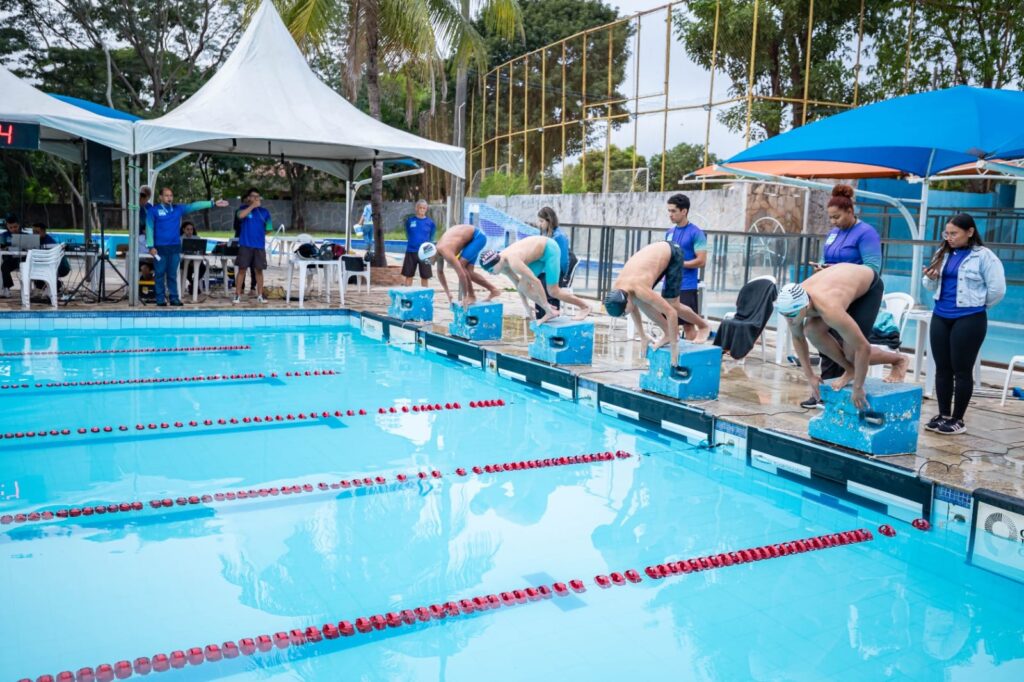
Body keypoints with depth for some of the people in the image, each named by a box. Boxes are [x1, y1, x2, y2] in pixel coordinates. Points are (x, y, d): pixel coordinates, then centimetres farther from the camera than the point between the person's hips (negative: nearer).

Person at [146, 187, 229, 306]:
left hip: (175, 247, 3)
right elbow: (149, 228, -4)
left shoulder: (178, 209, 10)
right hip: (160, 247, -3)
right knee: (160, 274, 1)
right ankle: (160, 299, 6)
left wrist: (213, 204, 0)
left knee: (172, 274, 7)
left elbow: (194, 206, 6)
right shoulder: (153, 210, 0)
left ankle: (174, 298, 9)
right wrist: (151, 246, -12)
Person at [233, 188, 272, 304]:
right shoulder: (244, 209, 3)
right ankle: (237, 295, 4)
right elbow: (240, 215, -21)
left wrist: (260, 233, 3)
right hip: (245, 245, -2)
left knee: (258, 270, 6)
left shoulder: (264, 212, 9)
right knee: (241, 269, -1)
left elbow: (269, 229, 15)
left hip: (259, 245, 2)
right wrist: (252, 206, -17)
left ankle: (260, 296, 12)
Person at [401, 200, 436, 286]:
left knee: (425, 276, 5)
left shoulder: (430, 222, -1)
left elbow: (431, 238, 10)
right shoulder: (410, 220, 0)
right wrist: (413, 242, 8)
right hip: (411, 251, 1)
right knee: (408, 275, 6)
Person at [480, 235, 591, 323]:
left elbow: (536, 282, -32)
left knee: (553, 291, -7)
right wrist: (527, 307, 12)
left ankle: (585, 307, 13)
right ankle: (551, 312, 6)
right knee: (523, 286, -4)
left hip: (549, 248, -8)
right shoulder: (502, 264, -8)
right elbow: (517, 282, 8)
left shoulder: (513, 262, -36)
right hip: (539, 254, 9)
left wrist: (546, 305, -24)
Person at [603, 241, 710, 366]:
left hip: (673, 253, -7)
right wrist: (642, 336, 9)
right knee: (639, 301, -5)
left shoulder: (640, 290, -37)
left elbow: (671, 312, -33)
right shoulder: (616, 289, -16)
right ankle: (667, 333, 8)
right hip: (657, 251, 7)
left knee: (672, 304, -9)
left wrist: (674, 346, -26)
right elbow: (634, 307, 5)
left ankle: (703, 327, 16)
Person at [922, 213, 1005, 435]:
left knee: (962, 370, 0)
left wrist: (977, 305, 5)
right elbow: (933, 288, 16)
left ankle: (958, 420, 8)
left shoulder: (984, 256, -7)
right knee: (942, 368, 9)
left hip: (969, 319, -6)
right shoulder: (942, 254, 11)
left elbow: (997, 289, -7)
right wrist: (930, 279, -6)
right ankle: (943, 415, 18)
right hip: (940, 317, 6)